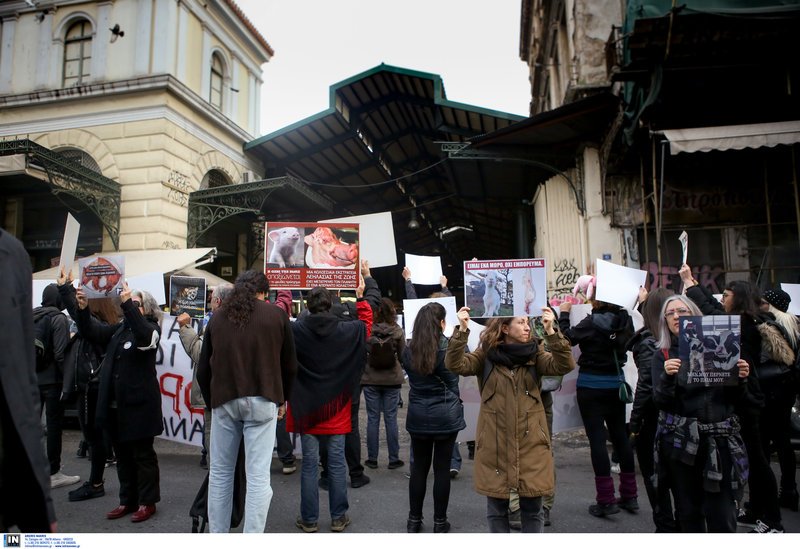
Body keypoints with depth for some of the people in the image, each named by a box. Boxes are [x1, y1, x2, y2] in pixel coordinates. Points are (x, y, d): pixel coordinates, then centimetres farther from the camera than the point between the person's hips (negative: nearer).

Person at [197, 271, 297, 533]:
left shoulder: (217, 317, 8)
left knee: (219, 472, 15)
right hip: (261, 400, -2)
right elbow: (290, 365, 6)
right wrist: (283, 398, 19)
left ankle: (217, 533, 25)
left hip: (224, 399, 3)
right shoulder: (276, 314, 2)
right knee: (258, 476, 1)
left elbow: (203, 369, 11)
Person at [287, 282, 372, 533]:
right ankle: (338, 518, 19)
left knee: (309, 464, 8)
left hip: (306, 409, 0)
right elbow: (366, 322, 12)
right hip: (336, 411, 0)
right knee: (336, 463, 9)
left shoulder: (295, 330, -13)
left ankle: (309, 519, 18)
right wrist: (361, 297, 21)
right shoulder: (347, 331, -7)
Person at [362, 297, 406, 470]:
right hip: (392, 379, 0)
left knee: (373, 419, 9)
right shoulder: (397, 331, -8)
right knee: (391, 419, 8)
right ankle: (394, 459, 14)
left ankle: (372, 459, 16)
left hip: (370, 380, 0)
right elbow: (403, 355, 1)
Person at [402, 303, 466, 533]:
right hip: (445, 416, -3)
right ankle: (439, 522, 17)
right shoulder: (449, 347, -14)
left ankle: (414, 520, 22)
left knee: (419, 467, 13)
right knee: (442, 469, 7)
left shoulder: (409, 351, -2)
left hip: (418, 416, 3)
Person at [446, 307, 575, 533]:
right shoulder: (486, 355, -1)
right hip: (494, 443, -1)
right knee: (496, 509, 12)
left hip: (530, 442, 1)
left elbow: (564, 365, -13)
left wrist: (551, 332, -25)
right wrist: (462, 330, -25)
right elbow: (456, 365, -14)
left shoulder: (535, 354, 3)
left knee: (532, 509, 11)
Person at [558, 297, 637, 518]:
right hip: (616, 383, 6)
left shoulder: (593, 322, -19)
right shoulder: (625, 320, -2)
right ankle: (629, 496, 23)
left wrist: (564, 313, 3)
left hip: (592, 386, -6)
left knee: (597, 438, -2)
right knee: (620, 436, 13)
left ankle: (606, 500, 0)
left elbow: (567, 337, -11)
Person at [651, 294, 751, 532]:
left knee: (722, 516, 0)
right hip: (681, 443, 0)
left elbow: (736, 399, 8)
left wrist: (741, 379, -12)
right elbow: (661, 402, -7)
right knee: (688, 513, 9)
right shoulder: (663, 354, 2)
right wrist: (667, 377, -25)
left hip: (721, 441, 0)